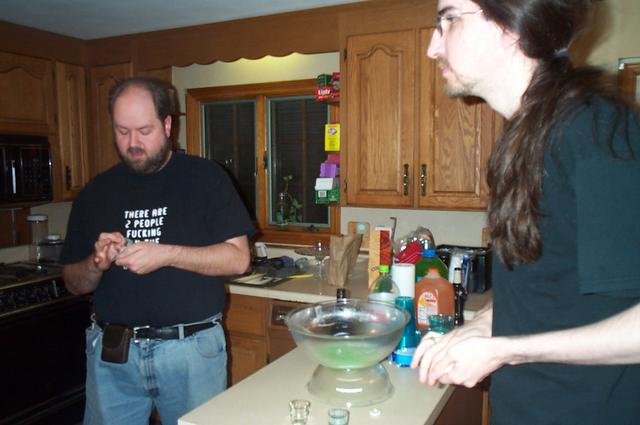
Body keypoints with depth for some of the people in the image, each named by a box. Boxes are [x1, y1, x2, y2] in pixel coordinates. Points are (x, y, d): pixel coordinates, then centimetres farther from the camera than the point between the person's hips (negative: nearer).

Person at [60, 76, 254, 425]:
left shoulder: (205, 177, -4)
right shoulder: (96, 192, 6)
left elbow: (238, 258, -10)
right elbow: (74, 284, 11)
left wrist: (166, 254, -20)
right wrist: (97, 263, -11)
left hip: (192, 348, -2)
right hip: (111, 352, 3)